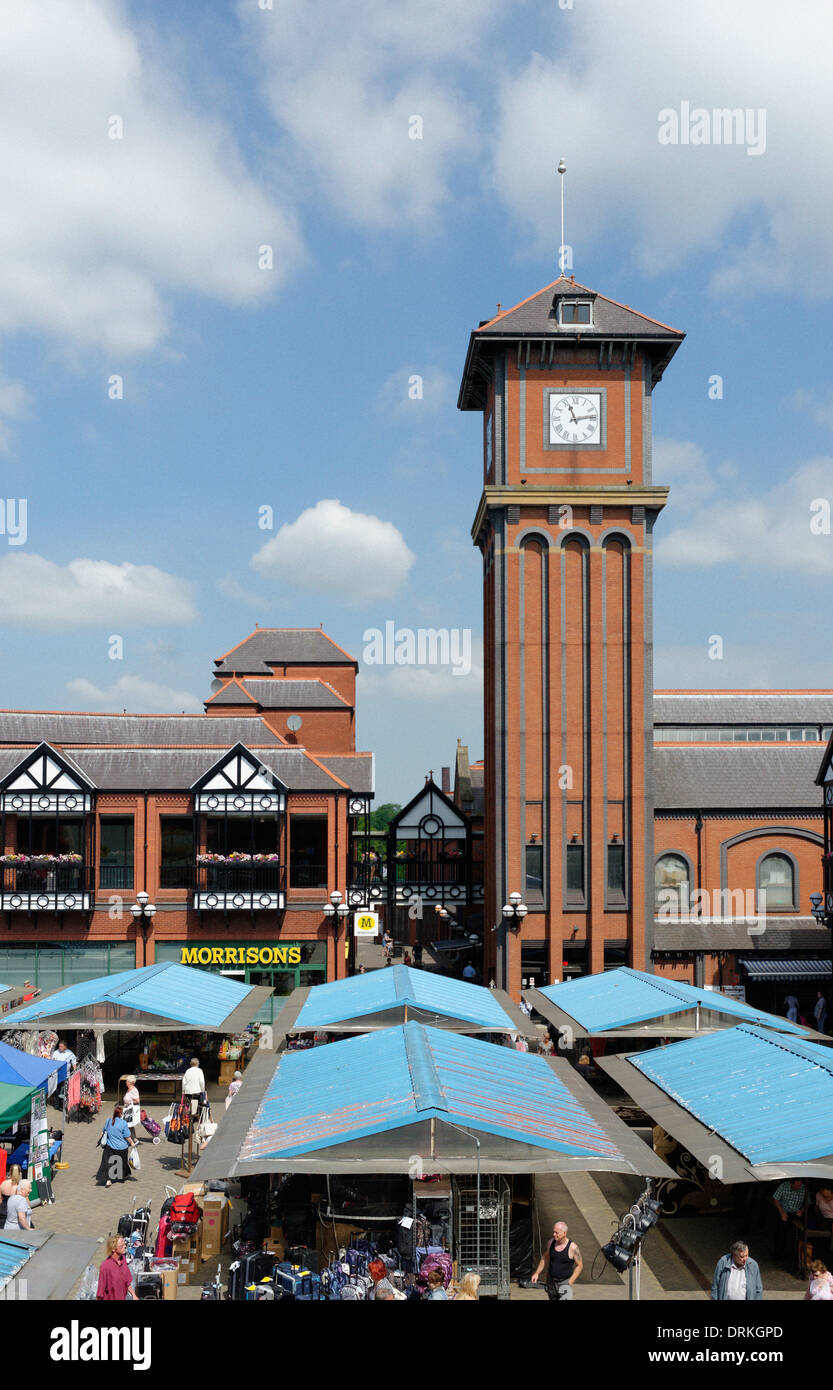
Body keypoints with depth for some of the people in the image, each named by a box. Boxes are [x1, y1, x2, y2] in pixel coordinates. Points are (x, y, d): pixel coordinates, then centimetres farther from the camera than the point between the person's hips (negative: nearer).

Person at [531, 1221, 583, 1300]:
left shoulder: (573, 1247, -16)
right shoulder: (551, 1243, -3)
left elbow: (580, 1265, -7)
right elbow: (545, 1258, 14)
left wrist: (571, 1282, -13)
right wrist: (537, 1273, 10)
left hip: (564, 1282, -5)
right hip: (551, 1281, 5)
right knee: (553, 1299, 15)